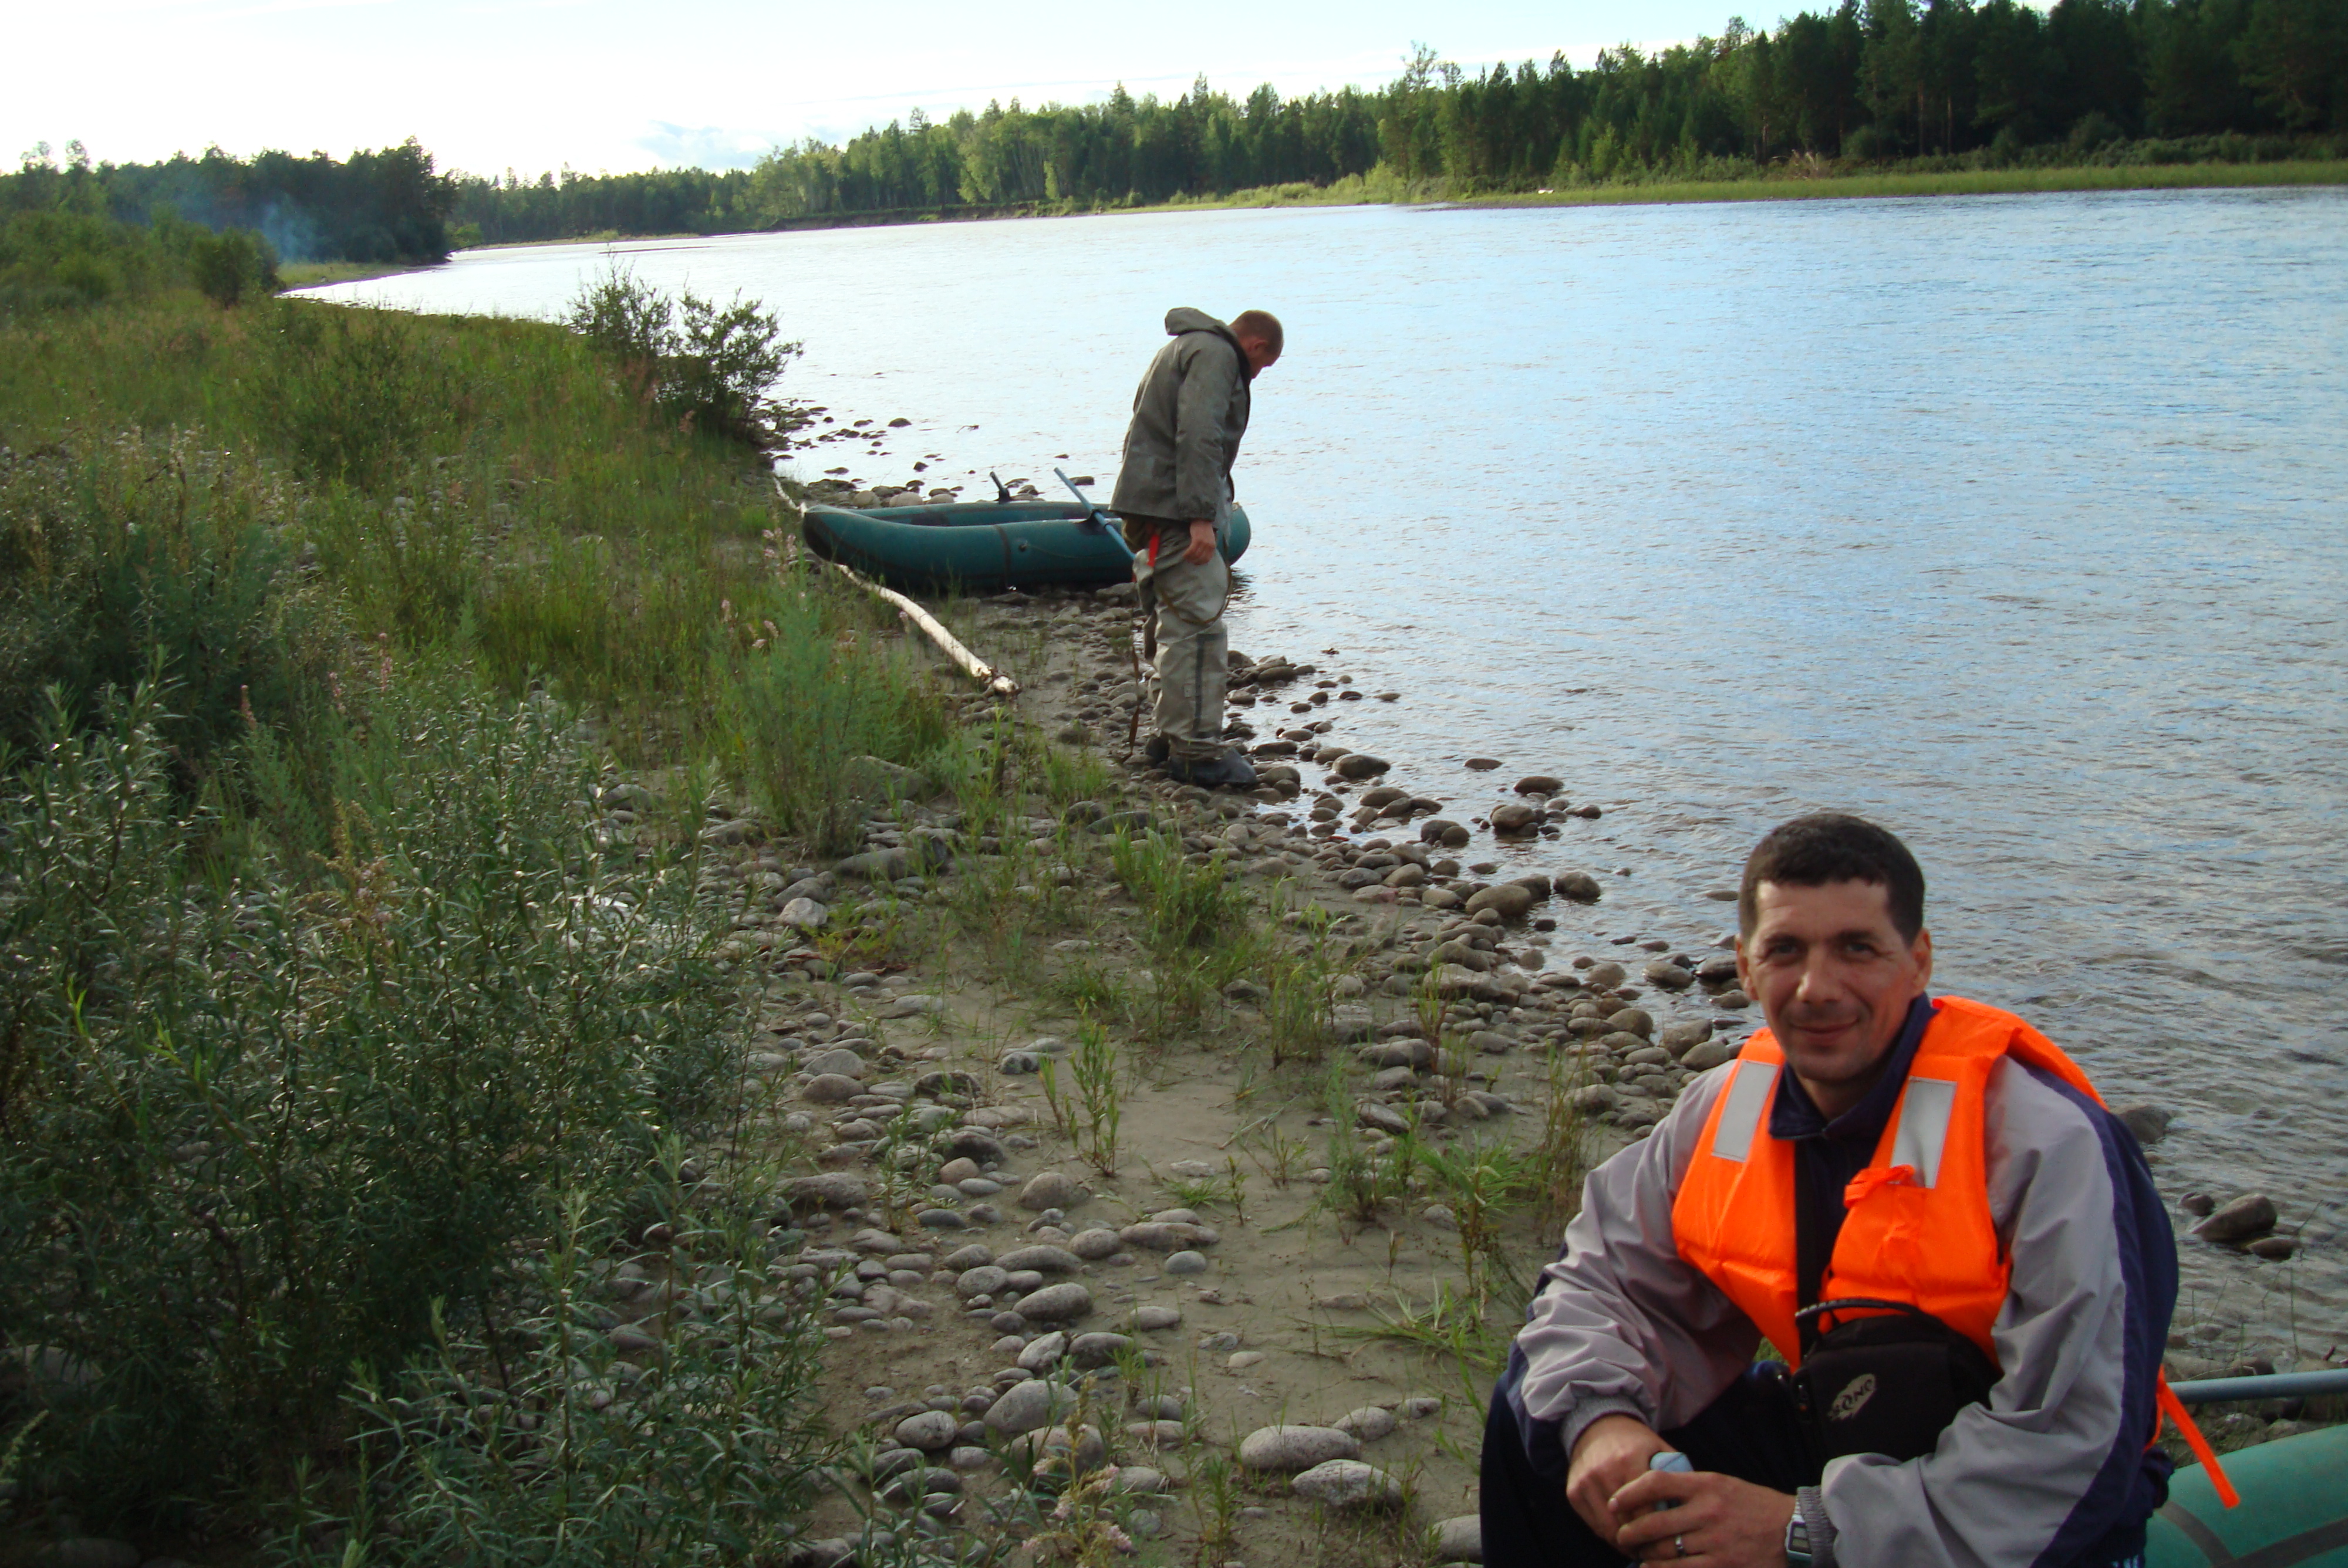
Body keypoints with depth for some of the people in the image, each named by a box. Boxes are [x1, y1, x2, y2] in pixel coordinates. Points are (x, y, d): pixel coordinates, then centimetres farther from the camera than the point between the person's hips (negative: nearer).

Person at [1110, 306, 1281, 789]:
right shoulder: (1215, 354, -7)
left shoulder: (1187, 347, 27)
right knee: (1198, 627, -12)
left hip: (1151, 508, 11)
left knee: (1179, 626, 16)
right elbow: (1198, 436, -20)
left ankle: (1174, 734, 22)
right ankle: (1196, 751, -12)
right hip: (1173, 512, -11)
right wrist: (1202, 517, -25)